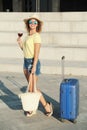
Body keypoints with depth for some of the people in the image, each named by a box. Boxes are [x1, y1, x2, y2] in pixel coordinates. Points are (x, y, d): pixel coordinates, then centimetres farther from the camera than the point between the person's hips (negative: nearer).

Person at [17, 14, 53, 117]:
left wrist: (34, 67, -25)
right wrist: (20, 43, 1)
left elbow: (37, 52, -20)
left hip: (33, 62, -8)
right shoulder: (29, 35, 12)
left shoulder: (36, 36, -14)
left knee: (32, 88, -6)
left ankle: (47, 106, 9)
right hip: (26, 62, 8)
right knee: (31, 87, 12)